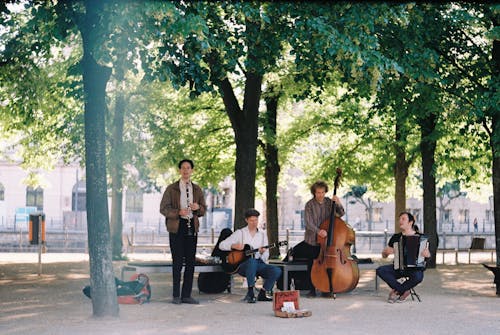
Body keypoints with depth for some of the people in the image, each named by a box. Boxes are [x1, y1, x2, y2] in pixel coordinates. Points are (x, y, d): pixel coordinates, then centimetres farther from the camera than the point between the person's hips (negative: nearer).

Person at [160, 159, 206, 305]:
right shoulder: (171, 188, 4)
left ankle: (186, 295, 9)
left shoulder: (197, 189, 15)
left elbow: (203, 209, 18)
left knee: (190, 262, 3)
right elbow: (163, 208, -1)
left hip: (192, 227, 4)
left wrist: (198, 207, -6)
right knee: (178, 261, -3)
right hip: (176, 228, -3)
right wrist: (178, 212, -17)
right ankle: (176, 295, 4)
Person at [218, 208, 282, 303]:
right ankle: (250, 293, -33)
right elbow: (221, 245, 0)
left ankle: (263, 294, -9)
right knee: (252, 261, -40)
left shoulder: (262, 234, 14)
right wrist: (234, 246, -18)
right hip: (243, 264, -3)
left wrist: (262, 253, -12)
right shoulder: (240, 233, 5)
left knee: (277, 271, -23)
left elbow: (266, 256, 11)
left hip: (259, 264, 4)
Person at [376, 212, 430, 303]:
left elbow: (428, 254, 6)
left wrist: (426, 254, -19)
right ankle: (405, 291, -16)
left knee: (418, 277, -38)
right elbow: (384, 255, 12)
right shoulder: (396, 237, 9)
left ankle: (396, 292, -14)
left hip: (414, 268, -3)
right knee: (380, 270, -23)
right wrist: (386, 252, -12)